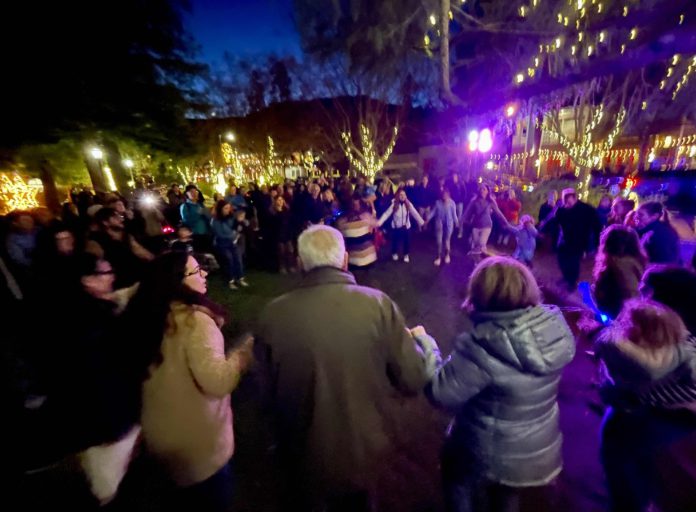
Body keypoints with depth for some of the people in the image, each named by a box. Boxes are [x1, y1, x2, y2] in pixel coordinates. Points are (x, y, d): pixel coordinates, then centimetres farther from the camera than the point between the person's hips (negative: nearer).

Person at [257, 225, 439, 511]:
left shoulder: (273, 314, -21)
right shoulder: (378, 305, -24)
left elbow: (268, 389, -6)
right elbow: (414, 380, -15)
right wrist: (424, 342, 3)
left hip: (304, 456, 0)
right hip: (363, 451, 1)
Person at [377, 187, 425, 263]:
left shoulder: (408, 204, -8)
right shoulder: (394, 204, -11)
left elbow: (415, 213, -9)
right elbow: (387, 213, -15)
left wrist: (422, 222, -17)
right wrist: (379, 222, -24)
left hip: (406, 226, 1)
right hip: (396, 226, -1)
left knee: (406, 241, 9)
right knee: (395, 241, 13)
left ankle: (406, 255, 33)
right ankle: (394, 253, 40)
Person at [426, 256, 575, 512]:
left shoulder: (481, 348, -39)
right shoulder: (555, 328, -19)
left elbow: (440, 393, -28)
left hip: (492, 455, -5)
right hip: (540, 449, 6)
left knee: (458, 478, 30)